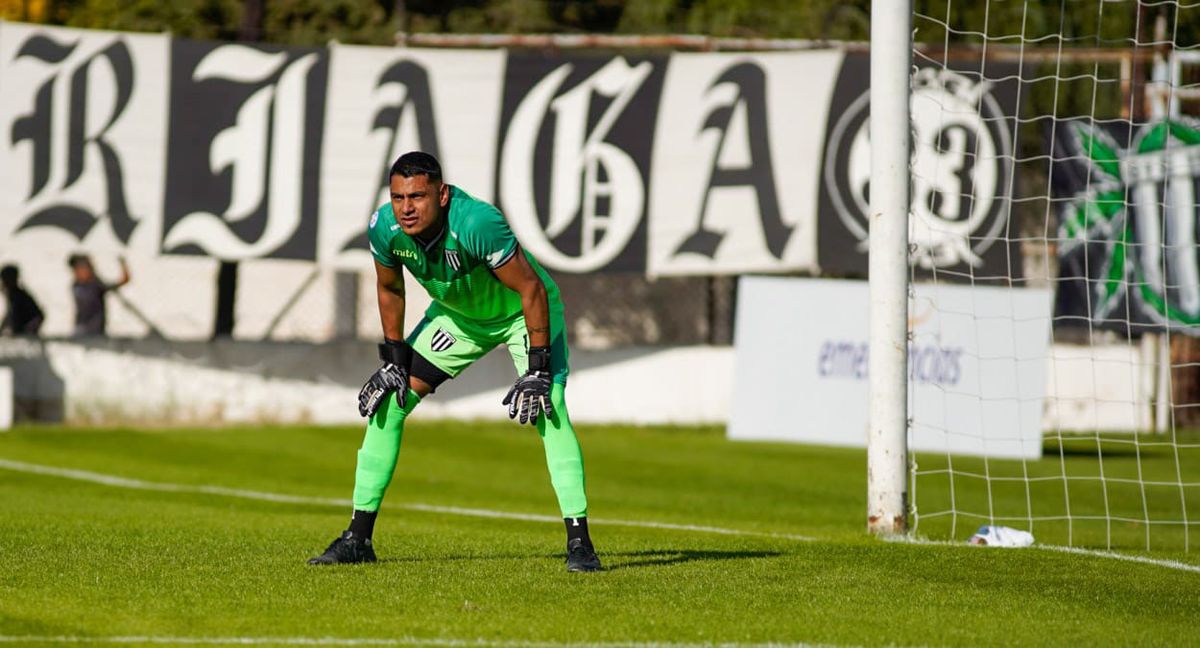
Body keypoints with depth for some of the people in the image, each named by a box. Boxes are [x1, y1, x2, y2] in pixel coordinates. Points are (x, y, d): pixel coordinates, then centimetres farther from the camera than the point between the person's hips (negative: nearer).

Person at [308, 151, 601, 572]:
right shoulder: (385, 228, -22)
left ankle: (579, 541, -22)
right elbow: (390, 289, 0)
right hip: (456, 314, 5)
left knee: (547, 408, -25)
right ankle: (358, 538, 6)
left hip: (522, 312, -5)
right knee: (387, 401, -2)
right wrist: (393, 360, 0)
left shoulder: (477, 224, -39)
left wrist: (538, 371, -31)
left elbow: (532, 289, -31)